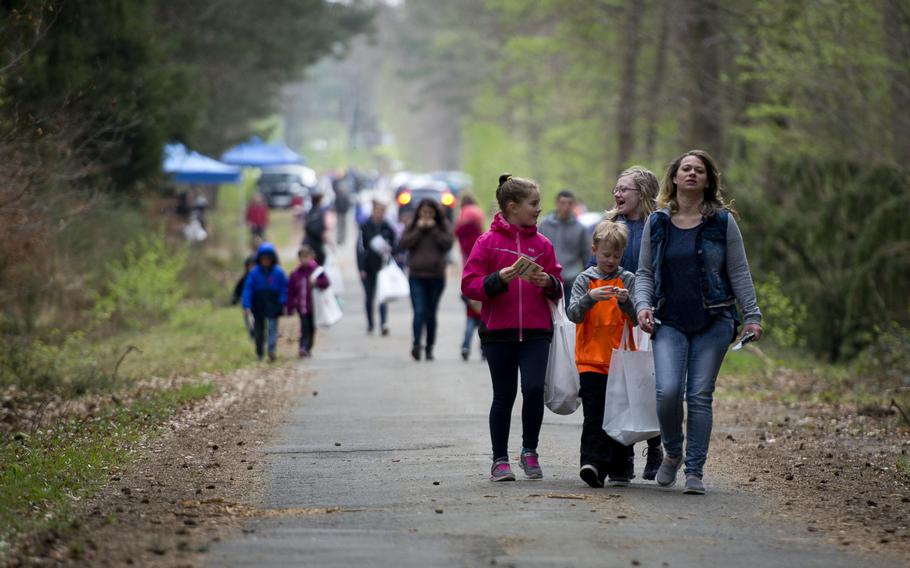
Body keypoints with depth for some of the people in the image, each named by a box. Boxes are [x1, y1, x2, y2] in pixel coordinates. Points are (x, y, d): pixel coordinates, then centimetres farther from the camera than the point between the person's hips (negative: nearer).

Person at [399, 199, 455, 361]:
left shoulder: (443, 227, 8)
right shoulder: (412, 227, 8)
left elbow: (448, 243, -9)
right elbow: (403, 244, -7)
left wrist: (433, 229, -9)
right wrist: (419, 230, -9)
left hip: (436, 276, 1)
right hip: (416, 276, -1)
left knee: (431, 314, 7)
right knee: (419, 311, -17)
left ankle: (429, 348, 15)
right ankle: (416, 344, -29)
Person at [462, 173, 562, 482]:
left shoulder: (542, 244, 9)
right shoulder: (488, 242, 1)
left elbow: (557, 290, 14)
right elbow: (469, 284, -4)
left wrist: (548, 282, -7)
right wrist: (498, 279, -18)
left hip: (536, 331, 2)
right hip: (498, 331, -2)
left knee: (534, 388, -13)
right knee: (504, 395, 3)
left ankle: (530, 451, 6)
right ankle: (500, 460, 14)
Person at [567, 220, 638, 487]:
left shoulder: (628, 279, 6)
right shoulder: (585, 280, 6)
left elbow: (637, 317, -1)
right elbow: (573, 314, -4)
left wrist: (626, 302, -20)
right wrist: (591, 298, -21)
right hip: (591, 359, -1)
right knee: (594, 415, -11)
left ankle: (618, 469, 12)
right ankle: (592, 463, -20)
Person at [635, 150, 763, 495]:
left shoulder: (722, 221, 3)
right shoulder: (657, 223, 8)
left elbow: (739, 273, 6)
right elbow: (644, 272, 12)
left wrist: (752, 316, 0)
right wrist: (642, 305, -4)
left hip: (713, 323, -1)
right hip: (669, 322, 1)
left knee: (700, 396, -2)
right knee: (668, 391, -15)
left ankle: (694, 472, 6)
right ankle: (672, 453, 11)